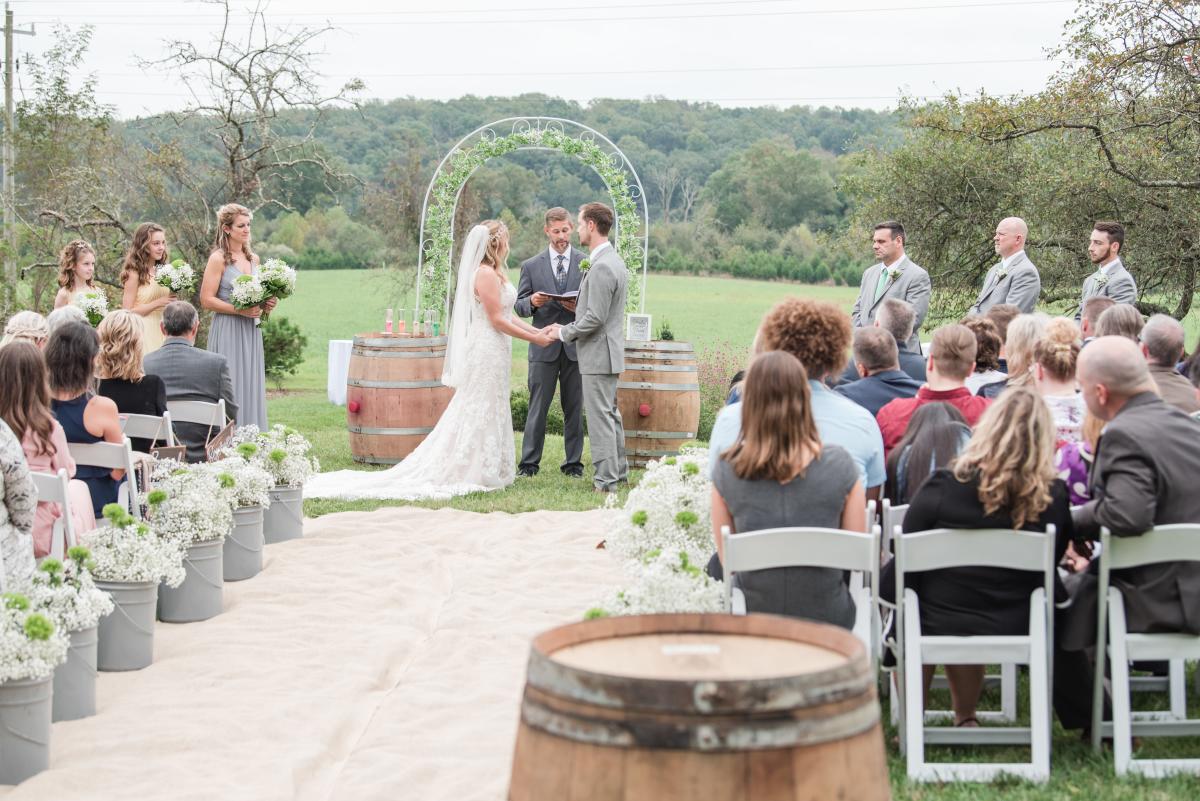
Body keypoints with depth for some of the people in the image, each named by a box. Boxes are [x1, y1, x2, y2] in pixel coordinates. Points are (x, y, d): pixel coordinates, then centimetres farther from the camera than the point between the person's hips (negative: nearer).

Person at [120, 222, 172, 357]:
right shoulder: (134, 274, -8)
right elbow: (128, 312, -12)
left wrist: (173, 299, 2)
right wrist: (159, 302, -15)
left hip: (162, 331, 6)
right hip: (143, 332, -6)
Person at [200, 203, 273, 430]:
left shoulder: (254, 259, 13)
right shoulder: (218, 259, -7)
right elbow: (206, 300, -11)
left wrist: (266, 304, 3)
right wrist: (240, 310, -17)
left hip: (251, 331, 6)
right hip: (228, 332, -6)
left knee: (251, 386, 6)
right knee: (230, 388, -6)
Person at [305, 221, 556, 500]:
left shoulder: (494, 273, 14)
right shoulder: (486, 275, -17)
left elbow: (506, 314, 16)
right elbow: (497, 320, -19)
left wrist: (536, 330, 8)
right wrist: (534, 339, -13)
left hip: (490, 352, 10)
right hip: (487, 351, -10)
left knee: (477, 413, 12)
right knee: (481, 413, -3)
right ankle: (476, 474, 2)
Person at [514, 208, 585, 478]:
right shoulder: (531, 266, 7)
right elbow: (519, 305, 8)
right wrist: (532, 302, -14)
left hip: (576, 346, 0)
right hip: (544, 347, 0)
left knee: (574, 408, 6)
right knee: (538, 407, 0)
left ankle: (573, 462, 14)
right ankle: (529, 462, 6)